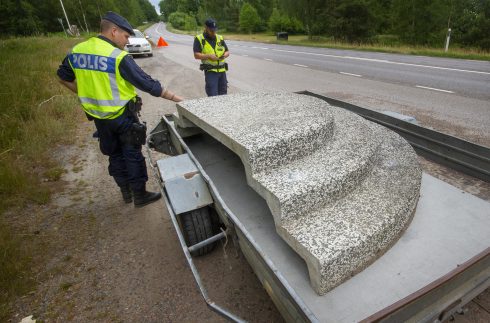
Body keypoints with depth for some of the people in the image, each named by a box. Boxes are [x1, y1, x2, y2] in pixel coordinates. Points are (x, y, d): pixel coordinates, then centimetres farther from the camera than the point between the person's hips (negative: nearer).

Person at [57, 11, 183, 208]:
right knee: (133, 155, 7)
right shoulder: (119, 57, -19)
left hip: (98, 116, 7)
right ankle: (139, 195, 18)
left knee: (115, 154, 19)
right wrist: (174, 97, -11)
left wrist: (87, 94, 17)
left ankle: (126, 192, 32)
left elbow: (64, 78, 14)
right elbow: (148, 84, -18)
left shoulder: (76, 51, 3)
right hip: (122, 116, -6)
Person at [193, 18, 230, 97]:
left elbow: (227, 51, 18)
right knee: (213, 96, -11)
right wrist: (209, 56, -19)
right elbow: (196, 55, -6)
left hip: (222, 70, 5)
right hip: (210, 71, -4)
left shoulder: (220, 38, 14)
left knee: (223, 95, 9)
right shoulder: (199, 39, 1)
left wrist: (225, 55, -5)